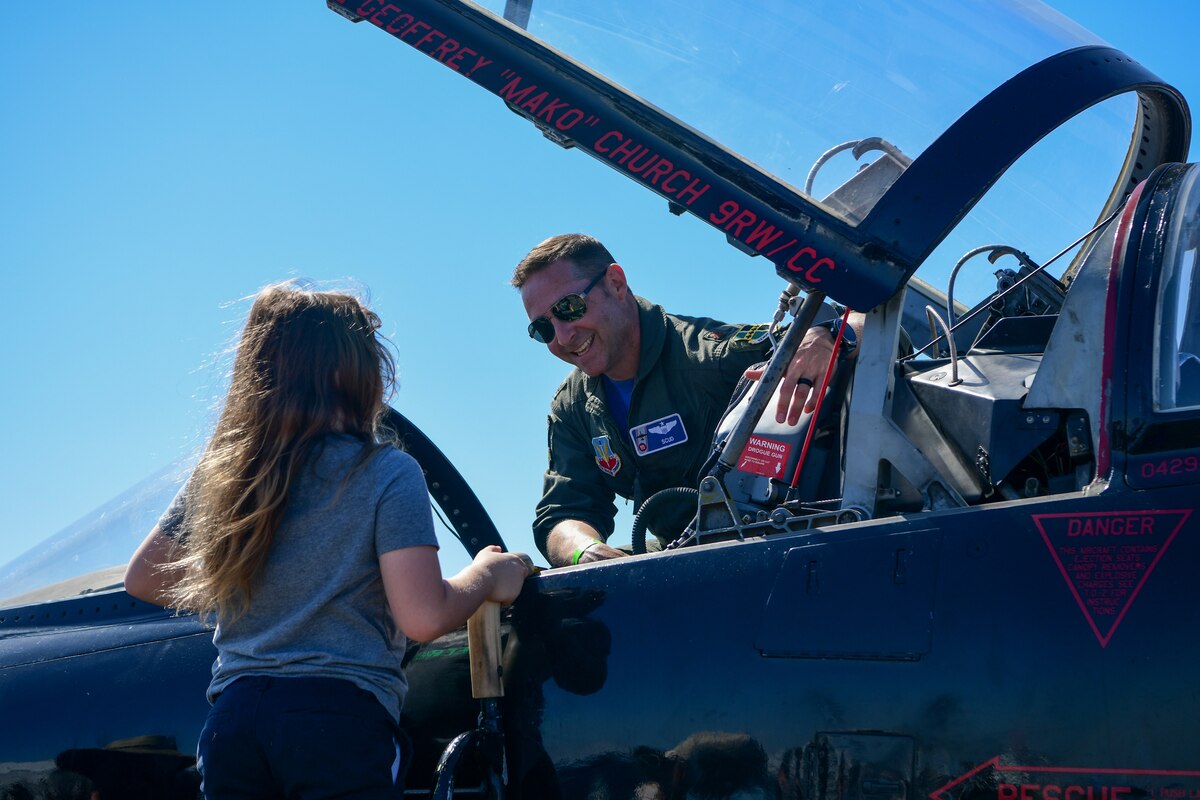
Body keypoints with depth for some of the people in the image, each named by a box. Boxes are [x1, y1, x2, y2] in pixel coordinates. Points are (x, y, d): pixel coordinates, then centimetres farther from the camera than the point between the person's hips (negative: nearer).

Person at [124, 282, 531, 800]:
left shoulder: (219, 472, 12)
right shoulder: (387, 473, -4)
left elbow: (142, 578, 23)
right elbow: (422, 617, -12)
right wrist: (486, 576, 8)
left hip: (230, 720, 5)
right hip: (339, 717, -5)